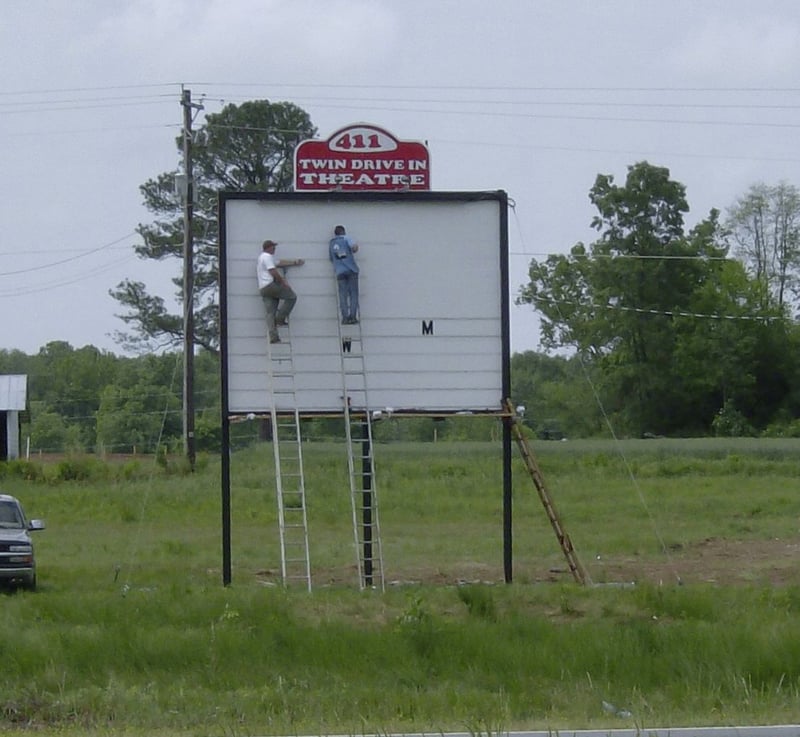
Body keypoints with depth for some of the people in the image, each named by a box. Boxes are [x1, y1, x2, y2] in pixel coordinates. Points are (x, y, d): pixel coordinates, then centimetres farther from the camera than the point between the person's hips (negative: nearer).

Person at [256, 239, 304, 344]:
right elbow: (273, 272, -14)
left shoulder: (262, 258, 29)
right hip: (270, 284, -10)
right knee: (292, 297, -1)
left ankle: (273, 336, -9)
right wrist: (284, 282, -6)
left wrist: (294, 263, 38)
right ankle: (280, 318, -8)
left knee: (270, 313, 1)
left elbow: (280, 264, 35)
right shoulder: (267, 257, -5)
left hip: (263, 288, 10)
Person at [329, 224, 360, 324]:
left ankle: (345, 317, -14)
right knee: (353, 293, -2)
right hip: (351, 270, -2)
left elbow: (331, 259, 19)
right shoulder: (346, 238, 7)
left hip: (340, 272, 2)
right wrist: (355, 249, 13)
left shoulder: (331, 243, 18)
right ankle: (353, 315, -14)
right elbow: (354, 247, -9)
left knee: (343, 295, -1)